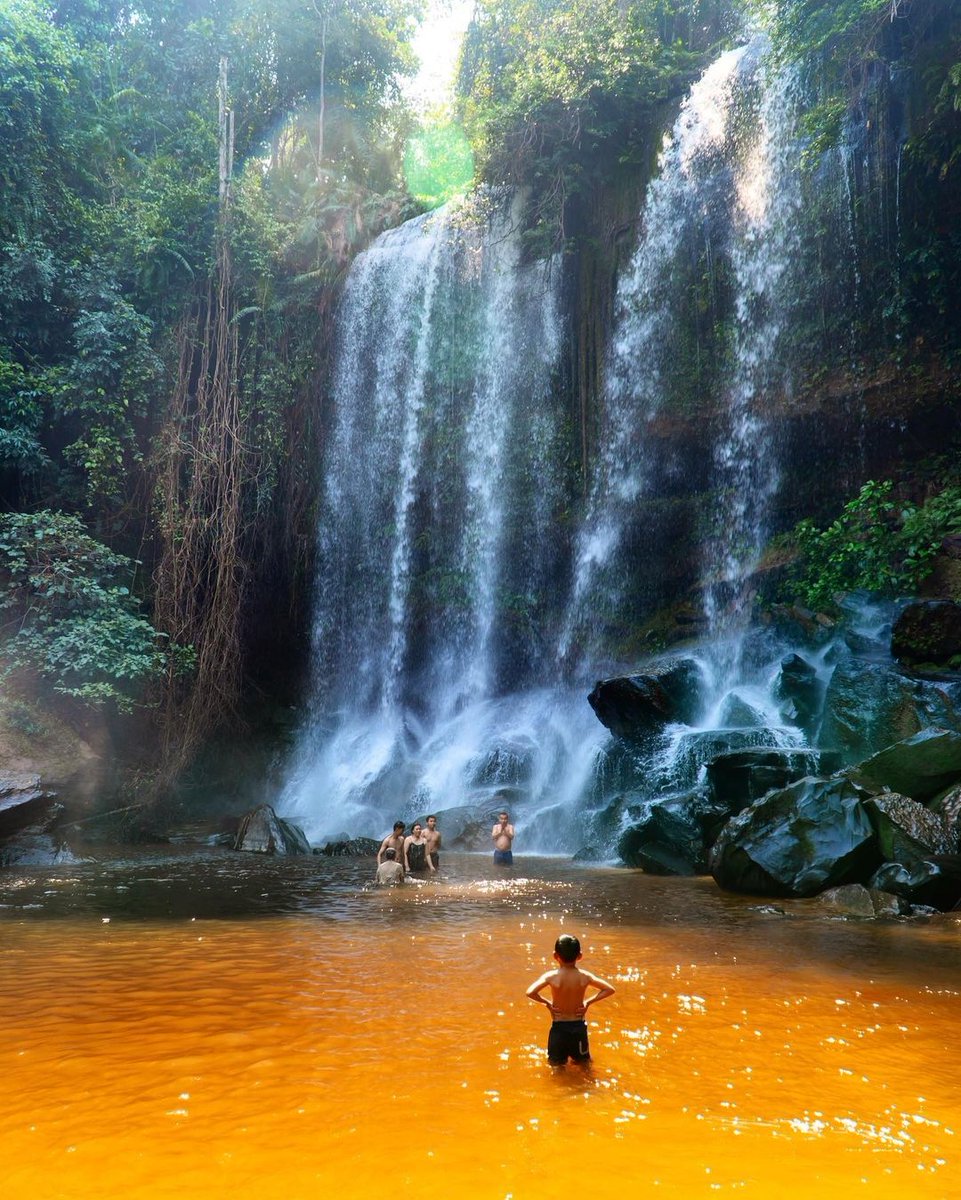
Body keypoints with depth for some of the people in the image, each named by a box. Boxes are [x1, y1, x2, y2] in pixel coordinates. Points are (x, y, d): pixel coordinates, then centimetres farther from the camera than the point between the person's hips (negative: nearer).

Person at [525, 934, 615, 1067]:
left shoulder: (551, 976, -13)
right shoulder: (585, 976, -6)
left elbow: (530, 992, -24)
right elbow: (609, 989, -3)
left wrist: (547, 1003, -8)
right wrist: (588, 1002, 1)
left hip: (559, 1027, -2)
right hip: (578, 1026, 2)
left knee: (556, 1066, 10)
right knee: (583, 1063, 19)